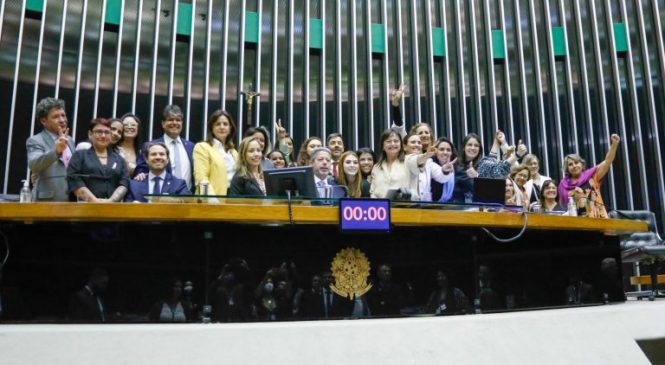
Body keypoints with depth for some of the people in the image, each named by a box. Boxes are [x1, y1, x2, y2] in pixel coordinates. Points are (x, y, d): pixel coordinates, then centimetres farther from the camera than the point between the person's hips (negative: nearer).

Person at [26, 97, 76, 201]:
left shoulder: (70, 140, 17)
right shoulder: (35, 141, -4)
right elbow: (33, 164, -24)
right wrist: (56, 151, -41)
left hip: (71, 201, 6)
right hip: (47, 202, -6)